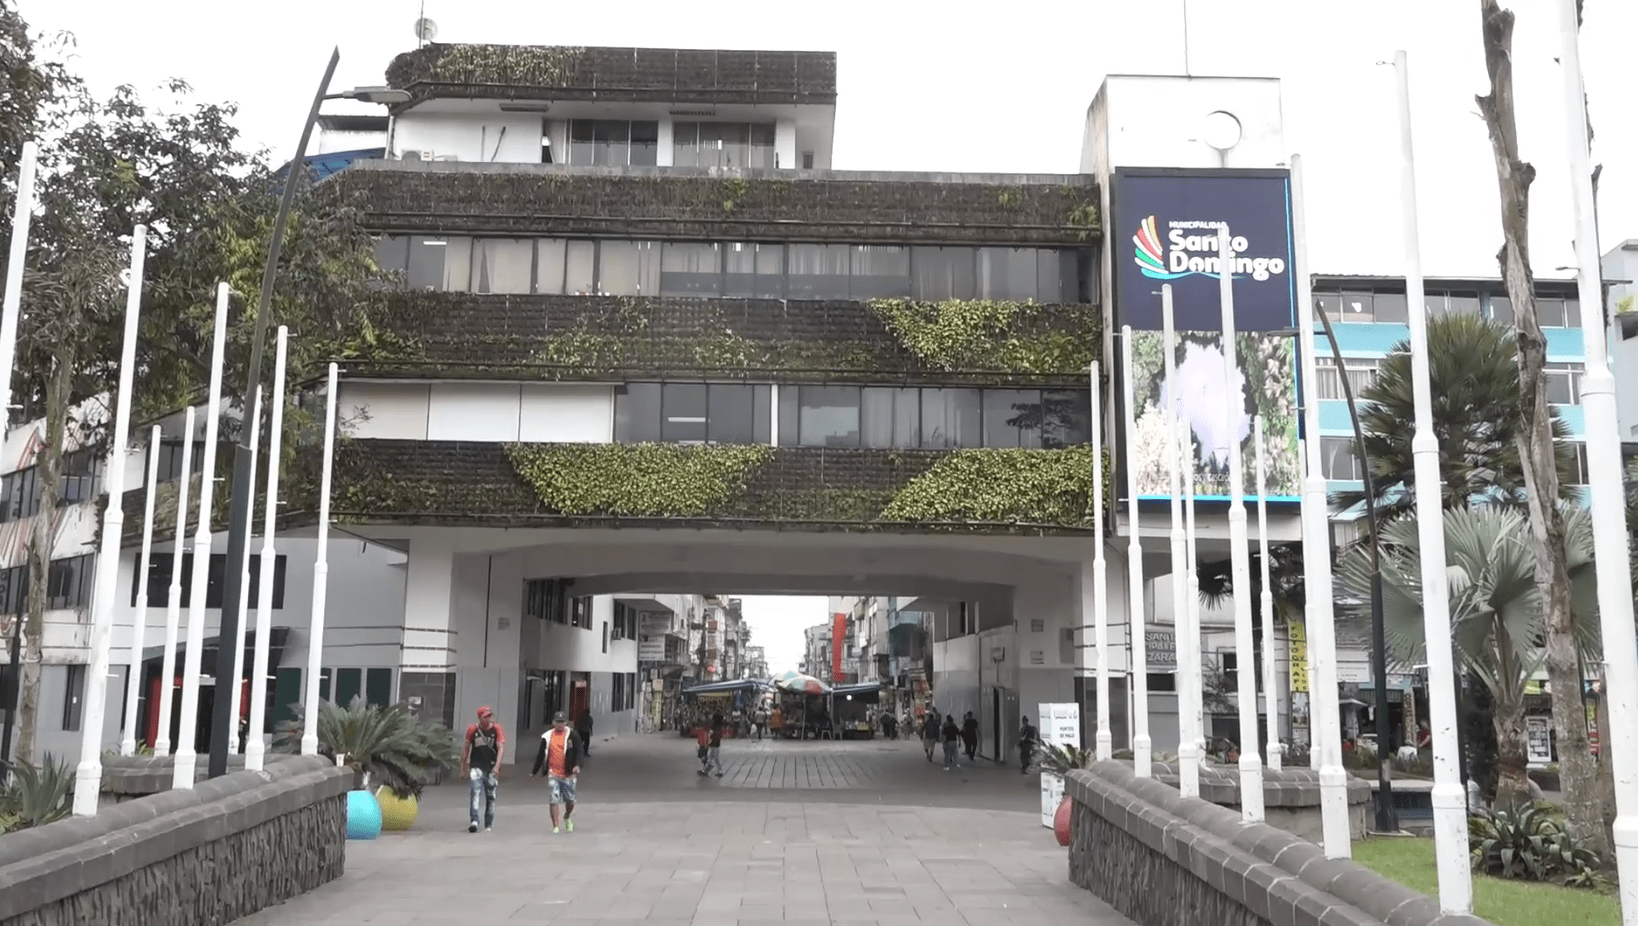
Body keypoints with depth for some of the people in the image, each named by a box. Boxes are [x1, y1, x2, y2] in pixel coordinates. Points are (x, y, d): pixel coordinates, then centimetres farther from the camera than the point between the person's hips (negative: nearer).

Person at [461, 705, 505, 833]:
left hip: (491, 768, 1)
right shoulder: (472, 729, 3)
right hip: (476, 766, -1)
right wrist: (463, 768, 12)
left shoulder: (496, 729, 0)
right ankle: (473, 820, -26)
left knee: (491, 796, 5)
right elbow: (466, 748, 11)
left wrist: (497, 766, -19)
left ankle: (488, 824, 15)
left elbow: (501, 748, -6)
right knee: (475, 792, -18)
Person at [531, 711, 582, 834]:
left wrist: (577, 765, -24)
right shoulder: (547, 737, 8)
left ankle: (567, 818, 36)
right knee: (554, 800, -7)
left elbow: (578, 752, -6)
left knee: (570, 800, 6)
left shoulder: (572, 735, 1)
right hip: (553, 774, 1)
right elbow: (541, 755, 15)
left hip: (568, 774, -1)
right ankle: (555, 826, -1)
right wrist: (534, 772, 17)